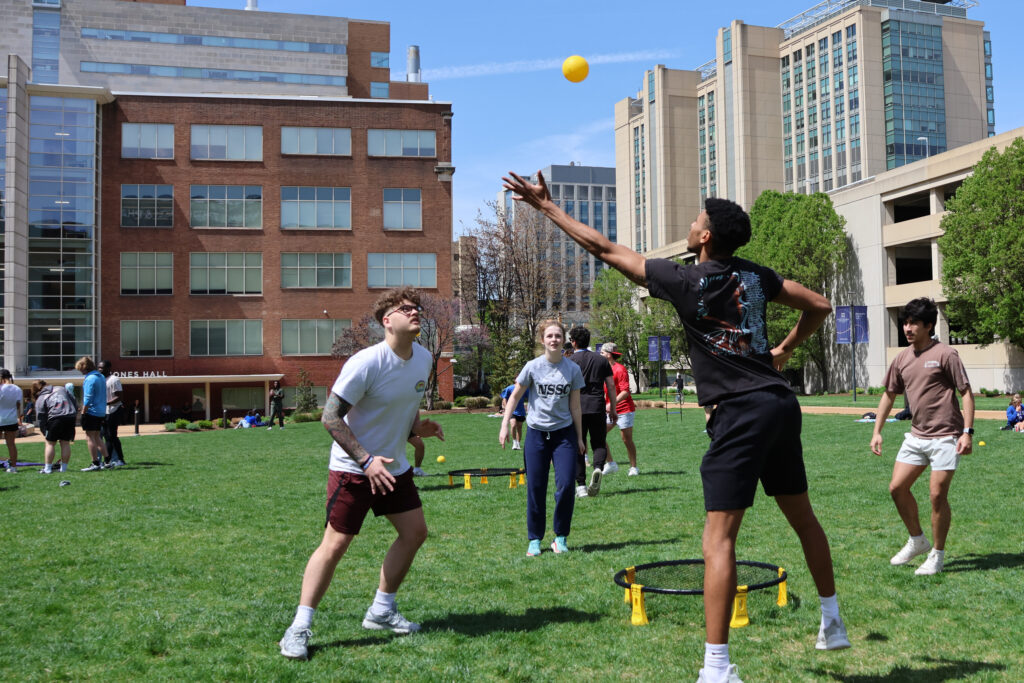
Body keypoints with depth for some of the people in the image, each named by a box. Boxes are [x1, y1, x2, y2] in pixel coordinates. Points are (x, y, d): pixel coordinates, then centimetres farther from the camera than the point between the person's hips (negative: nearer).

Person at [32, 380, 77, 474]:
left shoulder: (40, 400, 9)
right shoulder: (62, 389, 19)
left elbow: (41, 418, 6)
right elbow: (74, 401, 16)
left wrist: (44, 432, 12)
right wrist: (74, 413, 23)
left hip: (55, 418, -4)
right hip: (70, 417, 4)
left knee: (50, 443, 8)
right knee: (65, 443, 10)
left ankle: (47, 468, 8)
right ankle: (63, 468, 14)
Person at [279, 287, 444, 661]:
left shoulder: (423, 358, 0)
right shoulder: (366, 363, -23)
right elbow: (330, 417, -21)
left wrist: (417, 427, -4)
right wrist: (366, 460, -25)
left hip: (394, 465, 8)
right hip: (353, 468, -7)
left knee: (415, 532, 9)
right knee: (335, 544, -8)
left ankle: (381, 611, 25)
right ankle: (299, 628, 5)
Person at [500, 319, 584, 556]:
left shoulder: (573, 369, -1)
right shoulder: (532, 367, -4)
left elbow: (574, 406, 5)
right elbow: (515, 396, 5)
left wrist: (579, 438, 6)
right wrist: (504, 425, -1)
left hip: (564, 433, 0)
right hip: (536, 432, 0)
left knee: (566, 485, -8)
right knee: (535, 488, 1)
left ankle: (561, 537, 8)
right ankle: (534, 540, 15)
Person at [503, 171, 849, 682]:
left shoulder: (685, 281, -7)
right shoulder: (756, 275, 8)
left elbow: (604, 248, -3)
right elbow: (819, 306, 15)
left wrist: (546, 206, 4)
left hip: (741, 412, -7)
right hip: (781, 403, 7)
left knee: (718, 540, -6)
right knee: (802, 516, 21)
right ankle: (832, 624, 35)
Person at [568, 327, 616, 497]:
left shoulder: (569, 361, 1)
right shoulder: (601, 360, 11)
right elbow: (611, 386, 10)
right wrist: (613, 409, 17)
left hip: (577, 409, -2)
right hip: (597, 408, 2)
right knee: (599, 443, 11)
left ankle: (581, 485, 1)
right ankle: (598, 468, -20)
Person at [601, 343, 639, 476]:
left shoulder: (620, 369, -12)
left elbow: (625, 392, -19)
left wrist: (611, 404, -28)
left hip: (624, 410, -8)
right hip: (609, 410, 8)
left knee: (627, 439, -1)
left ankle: (633, 467, 13)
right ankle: (610, 463, 5)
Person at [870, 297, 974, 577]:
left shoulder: (945, 354, -9)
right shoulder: (901, 359, 9)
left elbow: (966, 392, -8)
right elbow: (889, 395, 18)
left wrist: (967, 432, -15)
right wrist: (877, 431, 13)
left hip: (945, 437, -6)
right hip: (916, 435, 7)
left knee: (937, 495, -6)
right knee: (897, 487, 4)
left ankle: (937, 554, 12)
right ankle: (917, 541, 25)